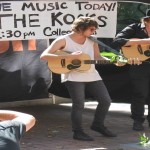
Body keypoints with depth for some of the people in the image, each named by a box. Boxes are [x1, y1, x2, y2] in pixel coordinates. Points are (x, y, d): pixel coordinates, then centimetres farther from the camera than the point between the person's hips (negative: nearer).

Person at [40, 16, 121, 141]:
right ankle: (78, 132, 8)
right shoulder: (63, 40, -9)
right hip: (73, 76, -6)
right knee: (79, 104, -10)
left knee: (106, 101, 6)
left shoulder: (92, 42, 9)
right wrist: (69, 56, -24)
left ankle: (98, 125, 27)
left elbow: (98, 57, 17)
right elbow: (44, 56, -15)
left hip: (92, 75, 6)